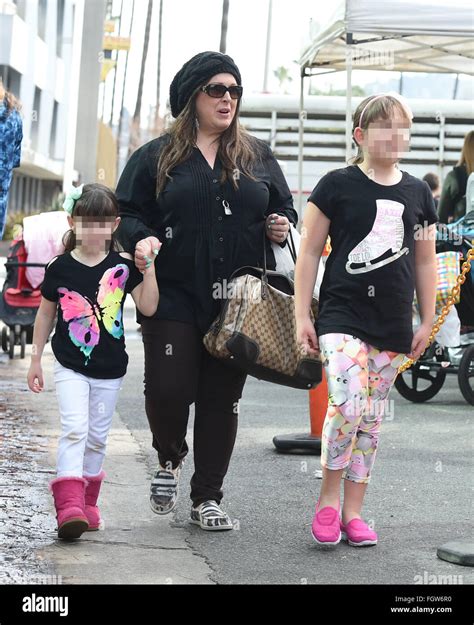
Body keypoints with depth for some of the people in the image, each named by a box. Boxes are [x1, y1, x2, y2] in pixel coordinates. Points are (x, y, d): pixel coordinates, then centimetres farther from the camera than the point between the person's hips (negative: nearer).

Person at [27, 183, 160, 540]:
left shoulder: (123, 267, -3)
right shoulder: (61, 268, -3)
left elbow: (148, 307, -10)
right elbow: (46, 313, 8)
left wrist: (148, 267, -18)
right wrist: (36, 359, 10)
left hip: (109, 370, 2)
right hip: (70, 367, -2)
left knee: (97, 437, 11)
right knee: (74, 430, -17)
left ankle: (86, 502, 26)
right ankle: (69, 505, -25)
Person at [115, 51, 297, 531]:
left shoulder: (257, 157, 13)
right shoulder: (156, 157, 5)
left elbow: (284, 208, 21)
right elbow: (127, 214, 5)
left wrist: (281, 226, -2)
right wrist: (140, 239, -16)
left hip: (238, 302, 2)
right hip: (174, 298, -2)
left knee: (222, 400, 5)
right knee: (168, 388, -10)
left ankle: (207, 498, 17)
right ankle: (169, 459, 23)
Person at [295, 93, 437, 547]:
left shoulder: (417, 193, 9)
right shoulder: (337, 186, -3)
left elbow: (424, 262, 16)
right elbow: (309, 253, -1)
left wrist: (427, 322, 13)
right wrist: (301, 317, -4)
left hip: (393, 326, 4)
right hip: (342, 317, -4)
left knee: (371, 419, 8)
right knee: (347, 404, -20)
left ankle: (352, 511, 18)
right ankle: (329, 497, -1)